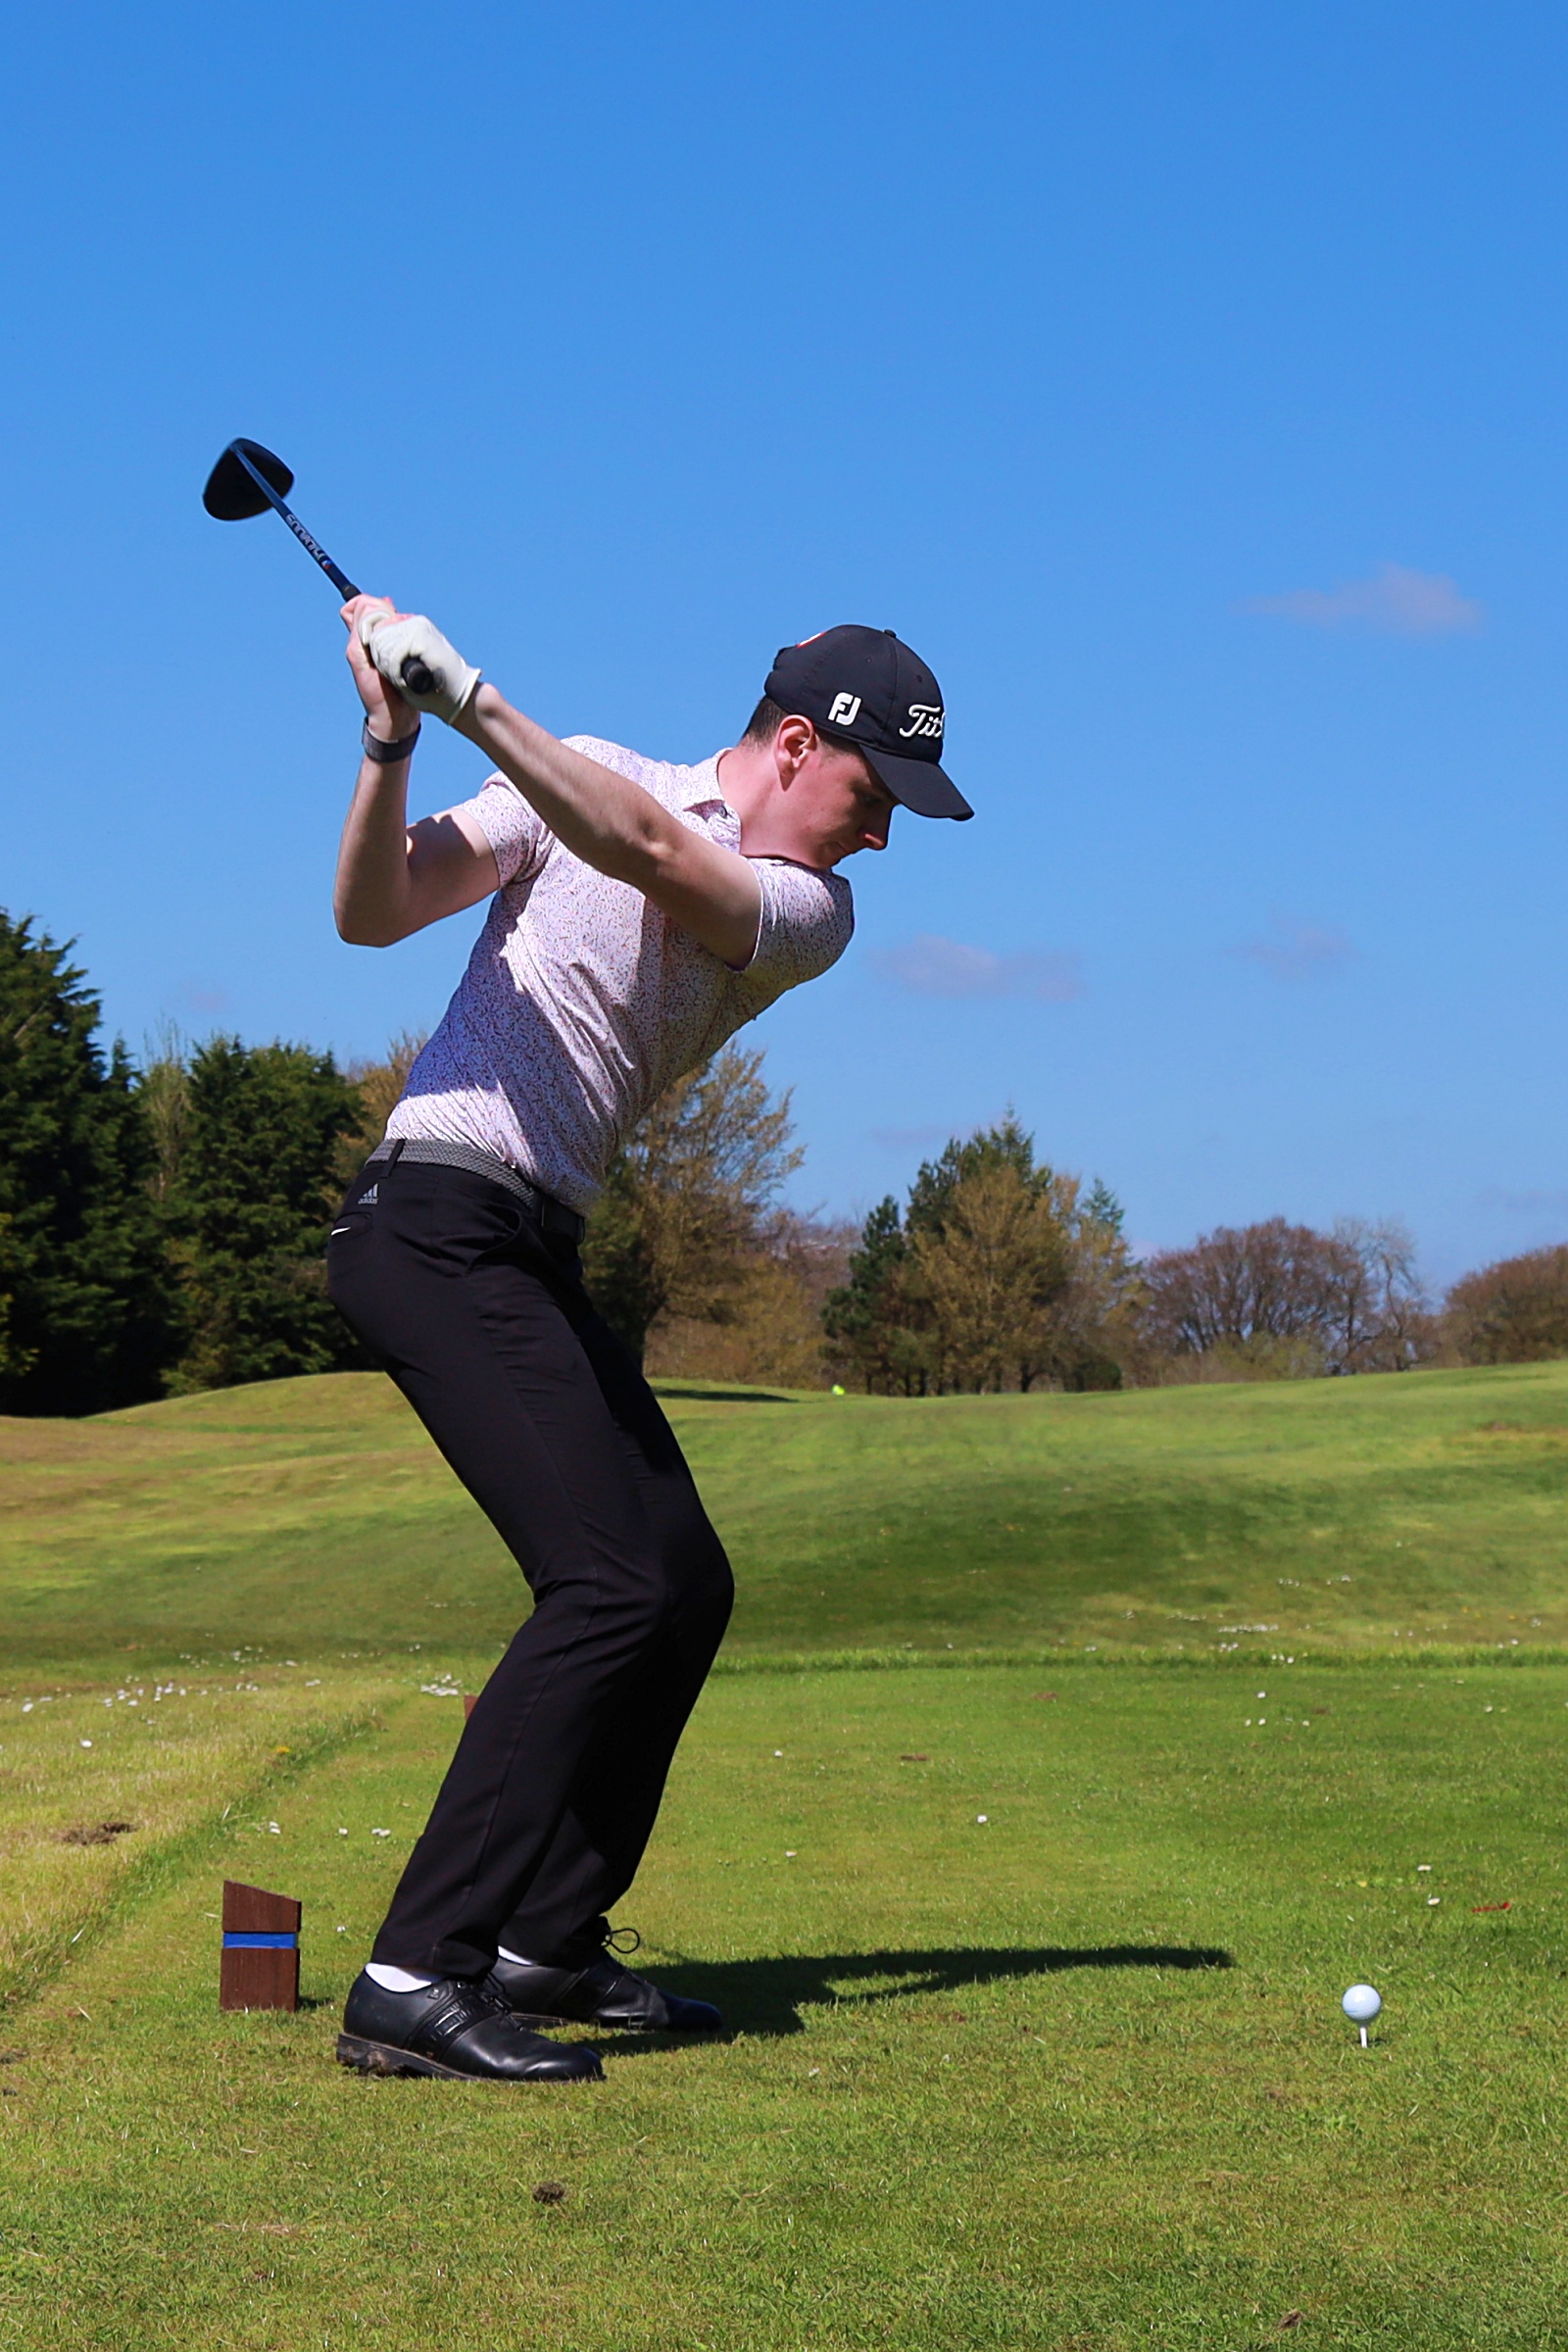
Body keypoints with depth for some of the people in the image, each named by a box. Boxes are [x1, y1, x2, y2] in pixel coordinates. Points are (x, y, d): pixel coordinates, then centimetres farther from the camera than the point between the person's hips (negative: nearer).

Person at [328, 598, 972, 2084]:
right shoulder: (578, 777, -1)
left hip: (535, 1258, 8)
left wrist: (470, 698, -20)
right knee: (612, 1584, -18)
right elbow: (373, 913, -6)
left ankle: (546, 1944, 18)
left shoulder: (812, 914, 7)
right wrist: (391, 745, -21)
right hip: (436, 1221, -8)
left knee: (686, 1584, 8)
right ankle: (415, 1981, -21)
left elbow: (659, 858, -14)